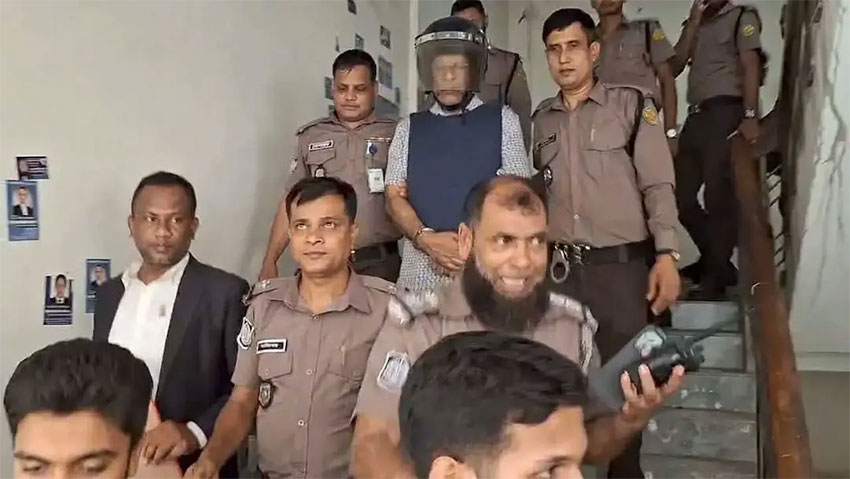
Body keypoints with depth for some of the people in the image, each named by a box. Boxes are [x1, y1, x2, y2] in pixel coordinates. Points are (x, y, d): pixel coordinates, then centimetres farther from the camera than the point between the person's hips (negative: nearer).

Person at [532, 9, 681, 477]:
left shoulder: (631, 105, 0)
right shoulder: (541, 118, 11)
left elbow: (658, 185, -4)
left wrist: (666, 255, -13)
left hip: (621, 264, -3)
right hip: (559, 267, 3)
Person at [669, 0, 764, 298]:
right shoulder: (693, 26, 23)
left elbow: (751, 66, -6)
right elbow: (675, 67, 8)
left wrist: (750, 116, -18)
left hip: (726, 112, -6)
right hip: (696, 116, 6)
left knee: (718, 194, -7)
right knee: (680, 195, 4)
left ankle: (715, 274, 1)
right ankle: (714, 261, 18)